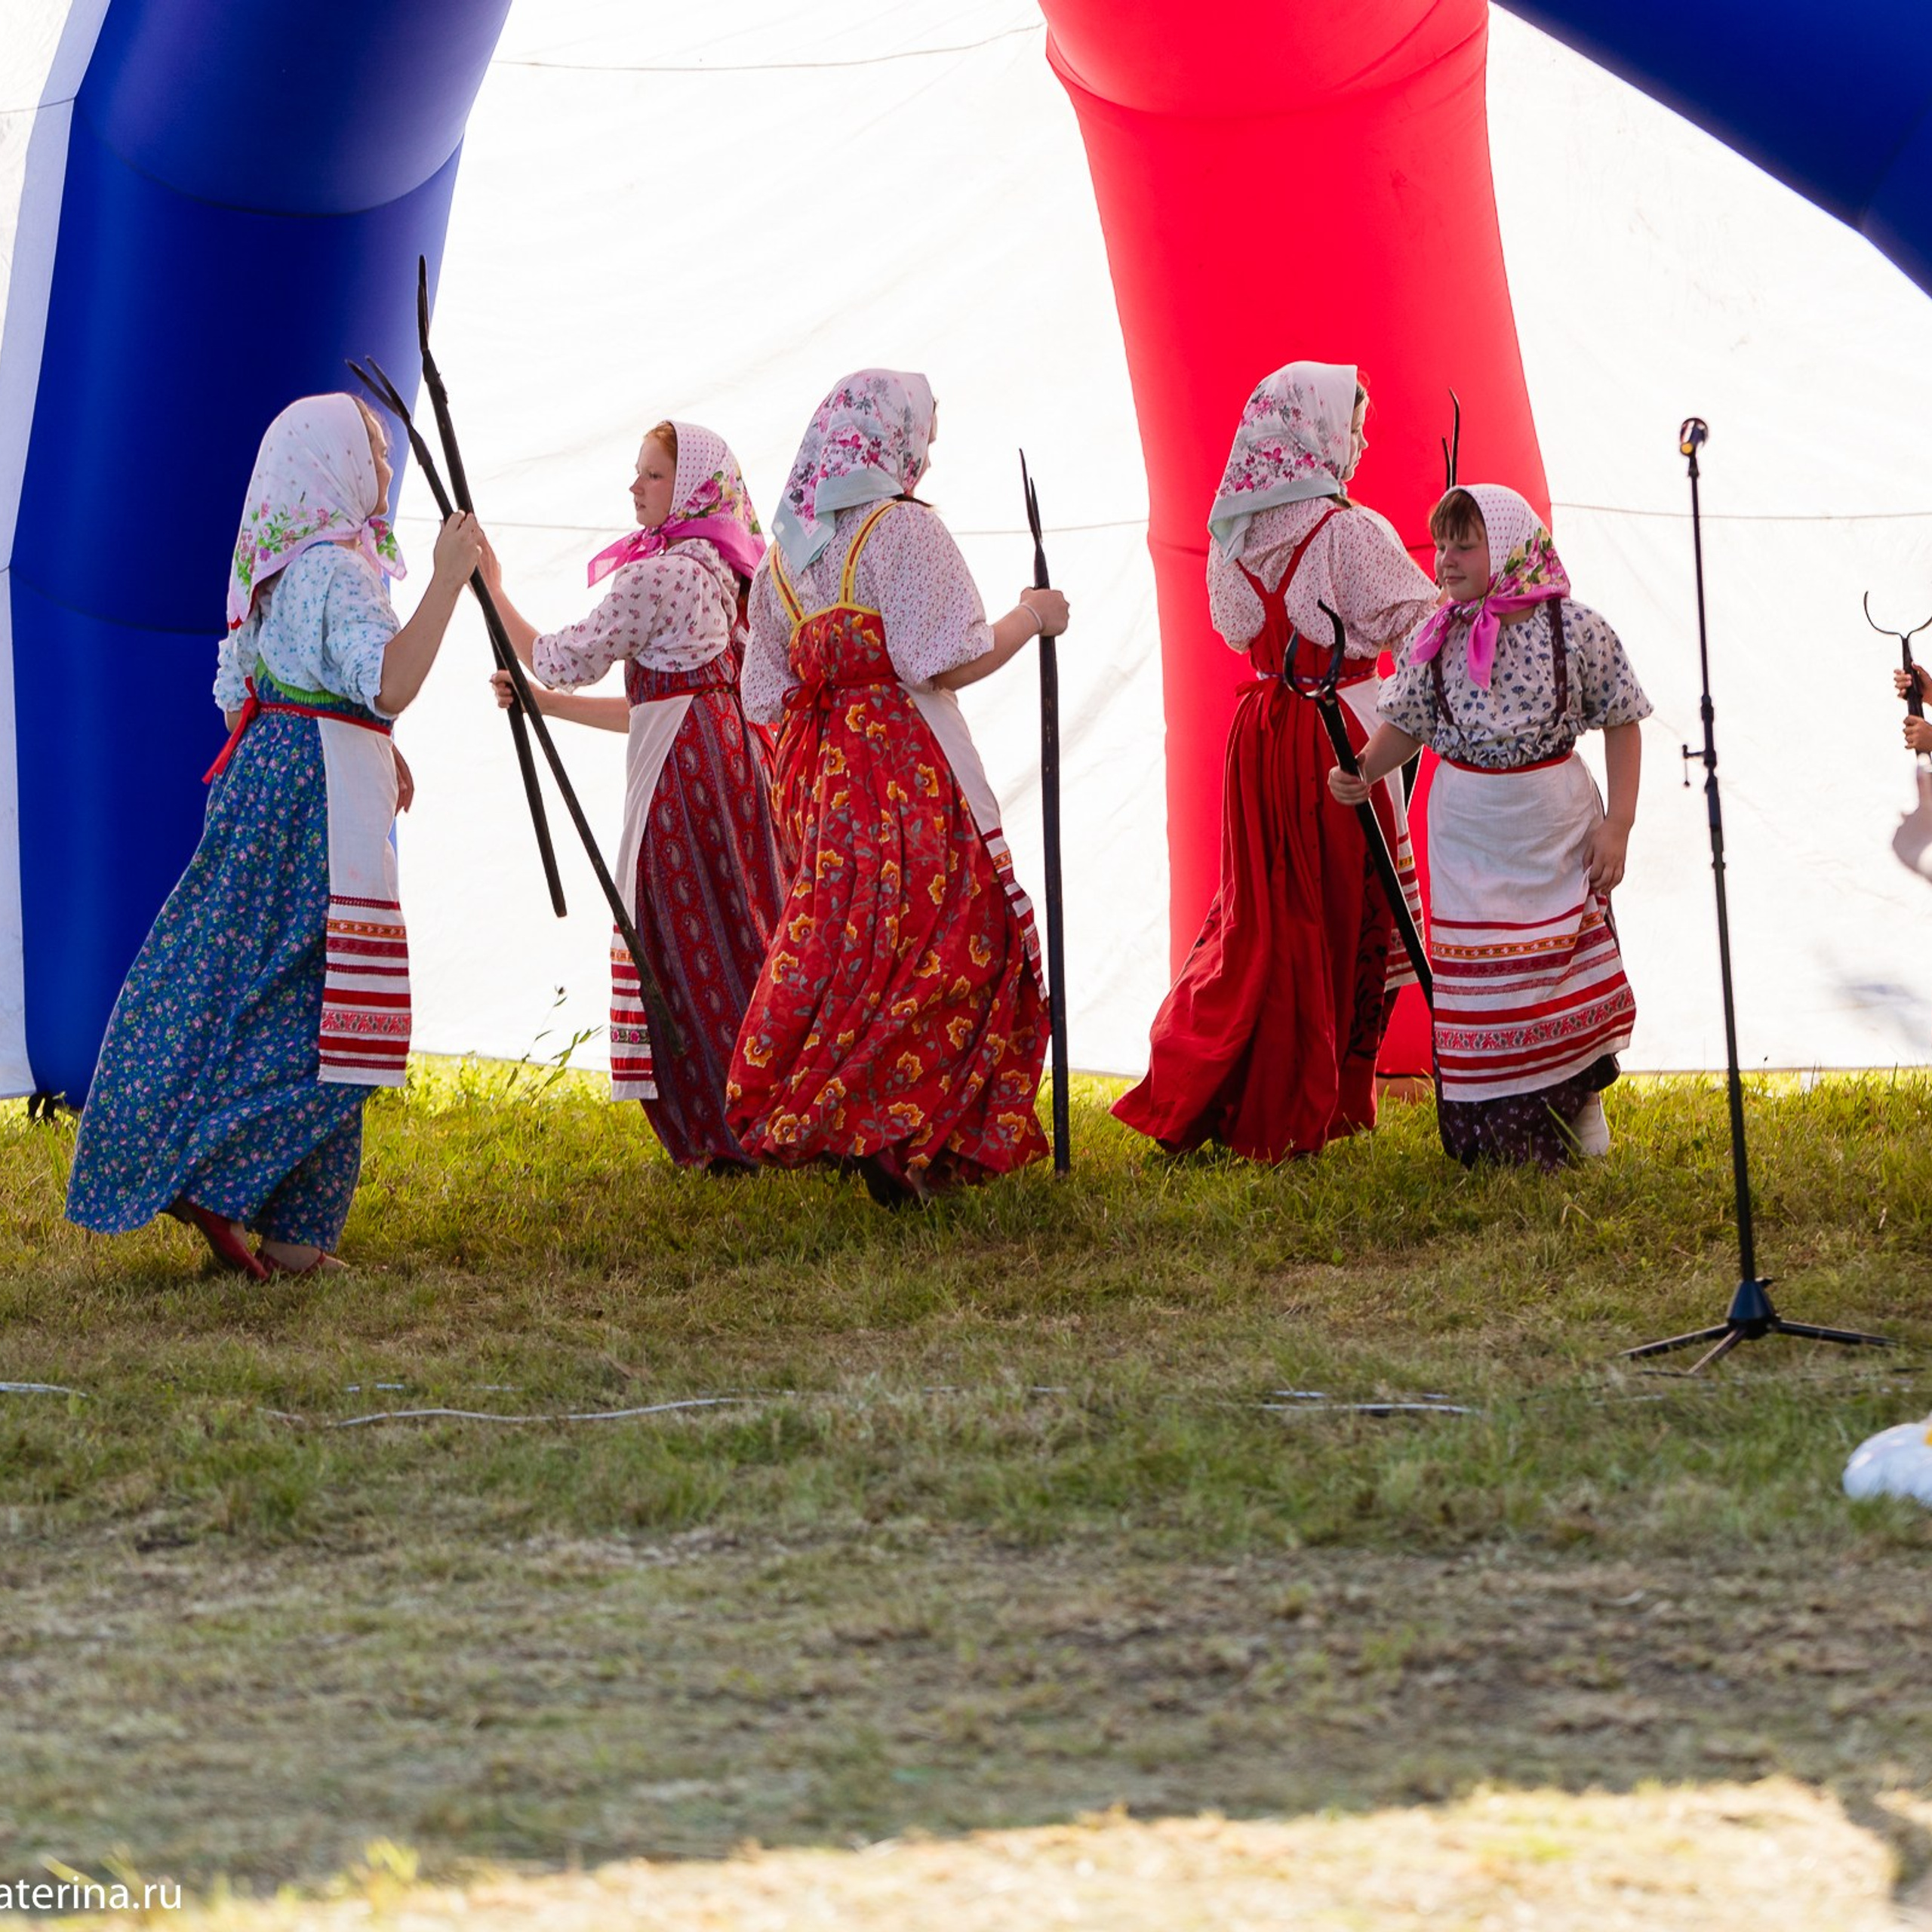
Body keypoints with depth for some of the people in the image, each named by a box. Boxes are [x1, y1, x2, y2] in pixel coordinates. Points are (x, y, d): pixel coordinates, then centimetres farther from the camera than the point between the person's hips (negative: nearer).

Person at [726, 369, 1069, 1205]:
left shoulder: (785, 549, 13)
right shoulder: (904, 529, -10)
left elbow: (768, 694, 13)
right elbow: (950, 662, -16)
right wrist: (1031, 617, -1)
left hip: (820, 781, 7)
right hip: (908, 775, -7)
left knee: (843, 941, 12)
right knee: (941, 942, -4)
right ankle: (894, 1138, -12)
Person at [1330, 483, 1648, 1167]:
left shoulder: (1575, 630, -8)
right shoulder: (1435, 639, -1)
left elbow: (1621, 723, -2)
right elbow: (1406, 724, 5)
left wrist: (1617, 825, -7)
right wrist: (1362, 770, -15)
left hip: (1556, 835, -2)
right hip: (1467, 843, 2)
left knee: (1567, 979, 6)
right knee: (1477, 986, 2)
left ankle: (1580, 1115, 25)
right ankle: (1499, 1140, 11)